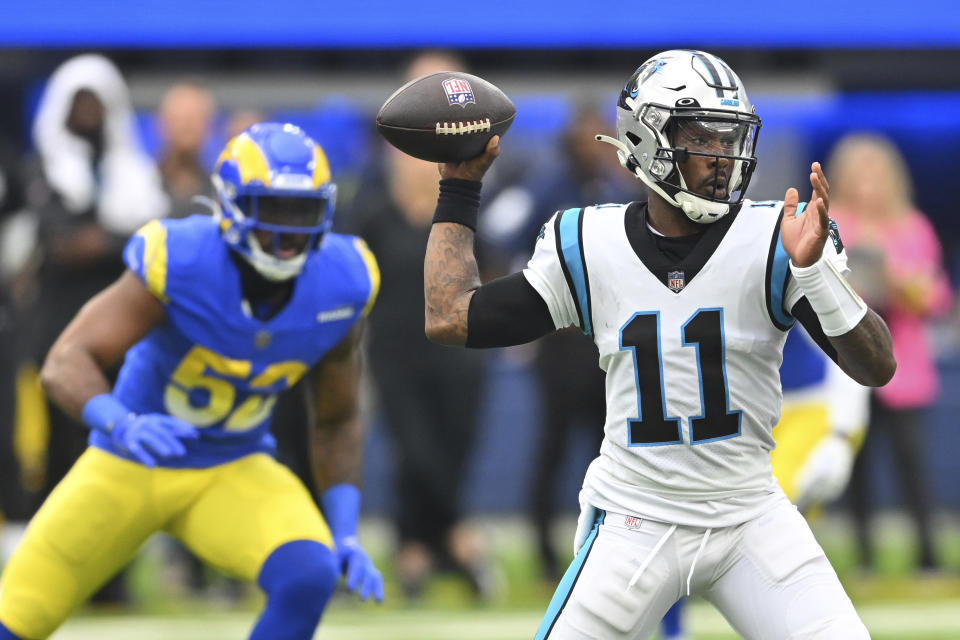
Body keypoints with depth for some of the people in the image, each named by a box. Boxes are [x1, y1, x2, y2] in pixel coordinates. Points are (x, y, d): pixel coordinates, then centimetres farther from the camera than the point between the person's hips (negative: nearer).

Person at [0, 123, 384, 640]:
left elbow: (336, 423, 3)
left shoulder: (341, 288, -13)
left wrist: (346, 536, -7)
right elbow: (65, 364, -31)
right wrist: (122, 425, -52)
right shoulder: (177, 262, -26)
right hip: (130, 464, -2)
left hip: (233, 473, 2)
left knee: (310, 576, -28)